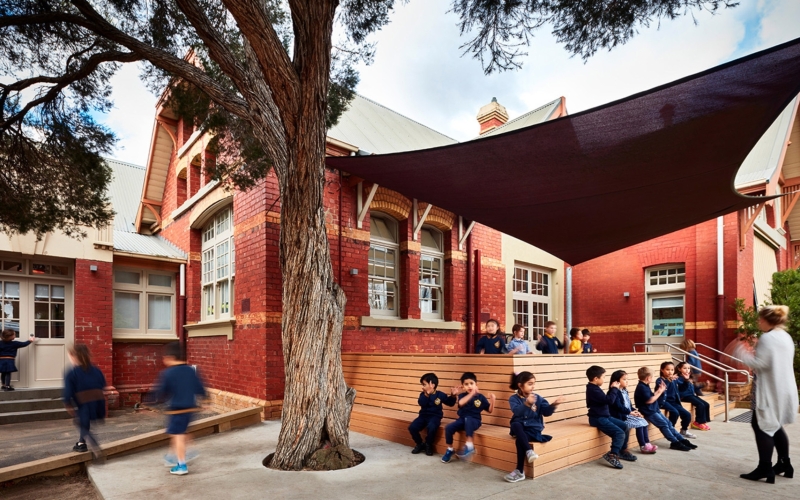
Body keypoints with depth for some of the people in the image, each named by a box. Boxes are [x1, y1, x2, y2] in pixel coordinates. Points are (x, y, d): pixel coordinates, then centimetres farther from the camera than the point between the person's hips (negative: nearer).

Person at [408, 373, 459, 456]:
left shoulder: (440, 394, -2)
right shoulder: (423, 394, 2)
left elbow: (450, 403, 9)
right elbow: (421, 403, -19)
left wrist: (453, 395, -9)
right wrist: (427, 393, -28)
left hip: (435, 417, -3)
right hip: (423, 415, 3)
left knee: (431, 427, -36)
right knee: (412, 427, -20)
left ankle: (428, 445, -5)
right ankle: (420, 444, 8)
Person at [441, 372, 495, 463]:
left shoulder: (480, 397, 3)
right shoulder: (462, 395, 3)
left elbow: (490, 410, 6)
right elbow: (461, 403, -21)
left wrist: (492, 400, -13)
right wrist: (471, 394, -29)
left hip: (474, 421, -3)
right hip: (462, 419, 3)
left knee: (468, 419, -39)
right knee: (448, 427, -22)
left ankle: (469, 446, -39)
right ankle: (450, 450, 1)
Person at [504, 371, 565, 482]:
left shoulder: (538, 398, 6)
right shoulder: (514, 398, -3)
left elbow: (546, 412, -3)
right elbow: (517, 411, -23)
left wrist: (554, 405, -23)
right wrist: (527, 403, -42)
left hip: (534, 428, 0)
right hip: (520, 427, 0)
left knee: (519, 440, -30)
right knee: (515, 425, -36)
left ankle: (520, 471, -21)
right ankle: (529, 451, -41)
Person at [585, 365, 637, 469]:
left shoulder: (595, 388, 12)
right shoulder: (593, 390, -22)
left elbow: (606, 399, 20)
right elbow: (609, 400, -25)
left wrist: (613, 389, 11)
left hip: (605, 416, 11)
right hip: (598, 419, -11)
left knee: (625, 426, 12)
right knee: (619, 433, -19)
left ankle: (622, 450, 23)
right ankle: (612, 455, -12)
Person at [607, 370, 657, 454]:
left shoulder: (624, 391, 15)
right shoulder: (614, 392, -15)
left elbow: (629, 404, 17)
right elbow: (618, 406, -21)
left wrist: (634, 411, 1)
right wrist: (630, 412, -20)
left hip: (628, 414, 9)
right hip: (621, 416, -9)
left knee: (643, 421, -2)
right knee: (639, 424, -17)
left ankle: (647, 443, 0)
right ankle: (642, 446, -8)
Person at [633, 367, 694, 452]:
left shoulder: (645, 386, 12)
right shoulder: (641, 387, -19)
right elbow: (649, 400, -21)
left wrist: (659, 390, 12)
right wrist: (660, 392, -12)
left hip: (654, 410, 10)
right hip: (649, 412, -10)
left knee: (668, 423, 7)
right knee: (664, 424, -15)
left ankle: (682, 440, 9)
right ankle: (675, 442, -11)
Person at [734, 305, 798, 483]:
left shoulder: (767, 338, -17)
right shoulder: (786, 337, 12)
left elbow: (760, 364, -21)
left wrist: (742, 353, -9)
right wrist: (752, 354, 16)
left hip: (770, 391, -9)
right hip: (783, 390, 9)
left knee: (762, 426, -3)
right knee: (775, 426, 19)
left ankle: (765, 468, -1)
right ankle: (785, 464, 27)